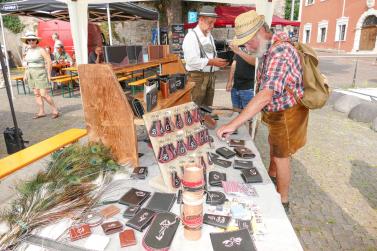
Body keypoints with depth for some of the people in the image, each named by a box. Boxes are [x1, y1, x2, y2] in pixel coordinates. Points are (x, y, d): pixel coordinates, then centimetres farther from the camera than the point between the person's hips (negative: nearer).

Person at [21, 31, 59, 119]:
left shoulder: (41, 50, -9)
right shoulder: (28, 51, 11)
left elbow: (49, 61, -13)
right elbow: (27, 63, 21)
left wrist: (49, 74, -15)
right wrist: (25, 74, 16)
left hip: (40, 73, -7)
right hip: (31, 74, 7)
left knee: (44, 94, -10)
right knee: (37, 94, 8)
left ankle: (55, 110, 2)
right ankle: (41, 112, 14)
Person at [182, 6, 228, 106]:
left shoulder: (210, 36, 16)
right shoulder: (191, 36, -9)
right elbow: (191, 61, -20)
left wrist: (219, 62, -2)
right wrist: (211, 62, -22)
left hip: (211, 76, 7)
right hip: (197, 76, -7)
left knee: (208, 108, 12)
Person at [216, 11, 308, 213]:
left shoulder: (280, 52, -34)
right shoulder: (268, 49, -2)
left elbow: (266, 95, -44)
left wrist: (234, 124, -47)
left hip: (287, 113, -10)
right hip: (276, 110, 10)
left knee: (280, 155, 4)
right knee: (274, 145, 27)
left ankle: (282, 202, 25)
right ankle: (272, 177, 53)